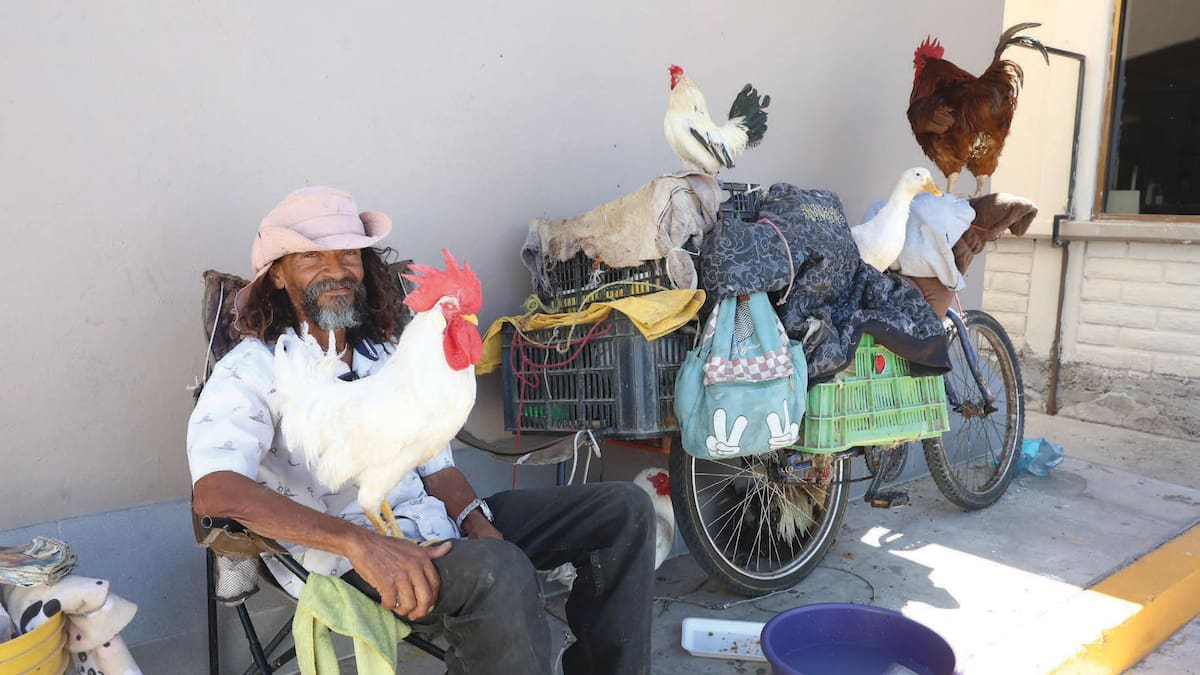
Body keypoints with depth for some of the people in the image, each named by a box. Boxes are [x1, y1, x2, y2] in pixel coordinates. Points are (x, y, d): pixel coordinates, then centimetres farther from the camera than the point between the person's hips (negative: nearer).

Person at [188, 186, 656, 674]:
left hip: (435, 526, 7)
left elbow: (436, 465, 15)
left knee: (623, 508, -1)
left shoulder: (386, 355, 16)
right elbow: (215, 491, -24)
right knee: (497, 568, -38)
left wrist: (478, 524, -8)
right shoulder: (250, 371, -5)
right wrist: (360, 542, -35)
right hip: (344, 561, -7)